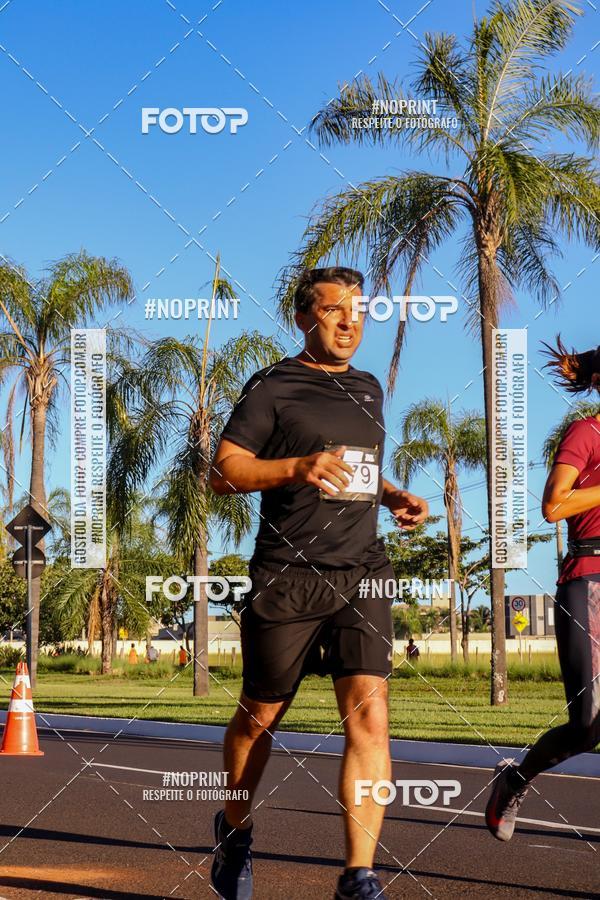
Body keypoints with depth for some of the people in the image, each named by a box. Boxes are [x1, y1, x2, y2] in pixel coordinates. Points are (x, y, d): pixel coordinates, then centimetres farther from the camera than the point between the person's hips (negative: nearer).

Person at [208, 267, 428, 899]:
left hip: (363, 572, 4)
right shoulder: (272, 386, -1)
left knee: (369, 715, -12)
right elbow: (223, 471, -8)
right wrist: (299, 467, -23)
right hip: (288, 577, -4)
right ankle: (235, 831, 36)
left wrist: (393, 496, 13)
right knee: (261, 716, 9)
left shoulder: (368, 389, 18)